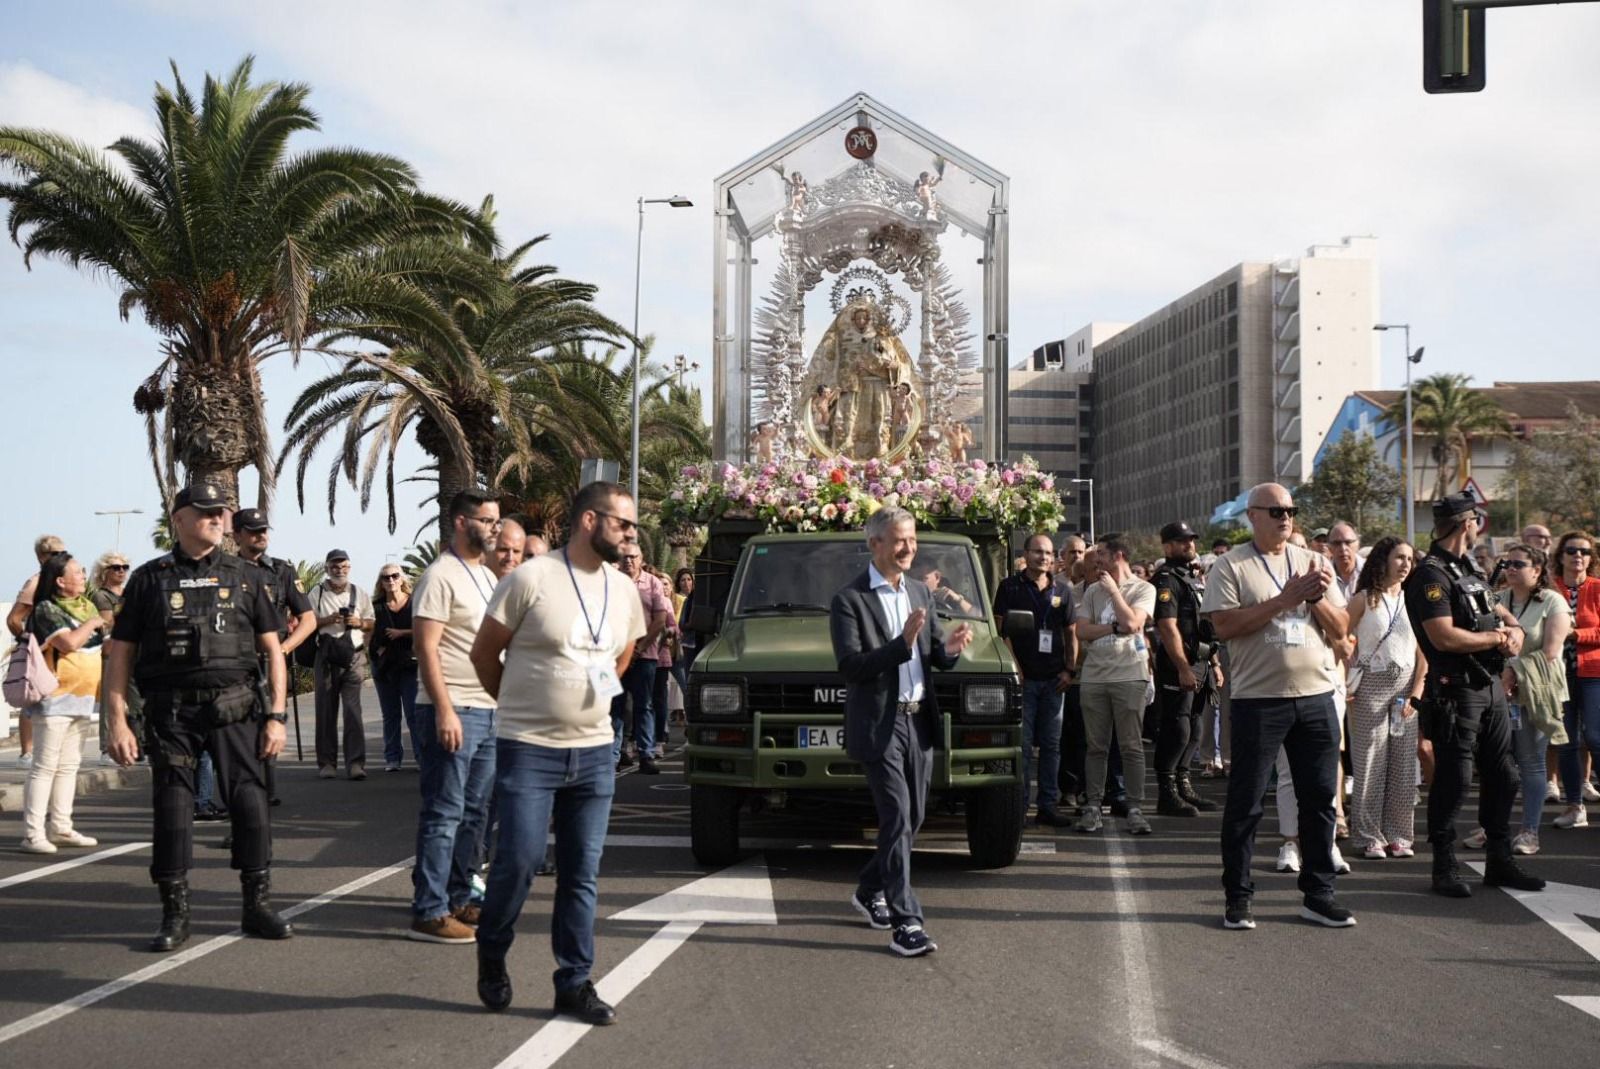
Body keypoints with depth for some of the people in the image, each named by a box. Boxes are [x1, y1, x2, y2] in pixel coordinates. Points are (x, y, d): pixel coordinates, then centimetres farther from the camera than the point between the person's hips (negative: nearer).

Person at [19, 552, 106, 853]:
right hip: (56, 699, -8)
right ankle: (33, 834, -7)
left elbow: (103, 645, 25)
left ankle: (61, 828, 17)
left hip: (83, 698, 8)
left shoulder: (87, 606, 15)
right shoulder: (47, 610, -10)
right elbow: (69, 642, -24)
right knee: (45, 767, -7)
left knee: (69, 767, 11)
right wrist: (93, 624, -9)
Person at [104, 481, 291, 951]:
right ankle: (175, 915, 12)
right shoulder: (150, 578, 6)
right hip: (171, 712, -1)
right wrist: (117, 722, -4)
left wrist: (277, 715, 0)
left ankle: (257, 906, 10)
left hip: (234, 706, 1)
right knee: (172, 809, 1)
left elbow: (272, 649, 8)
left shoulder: (243, 576, 9)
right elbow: (120, 653, 4)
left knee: (250, 802, -3)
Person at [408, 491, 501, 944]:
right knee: (445, 813, -8)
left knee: (474, 812, 12)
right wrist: (444, 710, -22)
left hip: (489, 710, 9)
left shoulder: (487, 576, 17)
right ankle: (429, 912, -5)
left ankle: (458, 898, 21)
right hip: (454, 711, -9)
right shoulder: (440, 576, -10)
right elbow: (426, 648, -16)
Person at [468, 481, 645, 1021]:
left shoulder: (624, 590, 6)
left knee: (582, 874, 7)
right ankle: (492, 956, 21)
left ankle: (574, 983, 15)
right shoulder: (531, 578, -12)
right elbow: (484, 651, -3)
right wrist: (518, 705, 7)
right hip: (529, 750, -5)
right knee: (518, 861, -6)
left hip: (594, 753, 5)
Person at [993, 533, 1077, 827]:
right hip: (1023, 678, -4)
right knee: (1022, 744, -4)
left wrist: (1069, 670, 3)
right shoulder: (1010, 587, 1)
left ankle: (1048, 805, 12)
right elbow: (1001, 629, -3)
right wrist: (1014, 666, -11)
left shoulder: (1061, 592, 11)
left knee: (1051, 744, 7)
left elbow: (1071, 634, 14)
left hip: (1054, 680, 4)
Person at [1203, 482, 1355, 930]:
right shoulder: (1232, 566, -2)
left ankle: (1318, 893, 18)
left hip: (1316, 696, 4)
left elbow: (1340, 631, 9)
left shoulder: (1313, 563, 11)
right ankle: (1238, 897, 11)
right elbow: (1224, 625, -15)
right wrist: (1285, 598, -15)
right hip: (1258, 699, -4)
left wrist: (1317, 597, -10)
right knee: (1245, 803, 1)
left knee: (1320, 798, 8)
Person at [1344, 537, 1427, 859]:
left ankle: (1398, 834, 12)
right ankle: (1369, 837, 4)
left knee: (1404, 762, 3)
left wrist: (1416, 694, -4)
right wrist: (1344, 686, -12)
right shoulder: (1363, 600, 1)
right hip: (1370, 684, -3)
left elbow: (1423, 653, 7)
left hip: (1406, 684, 3)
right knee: (1369, 761, -2)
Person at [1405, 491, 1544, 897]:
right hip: (1457, 692, -9)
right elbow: (1444, 636, -22)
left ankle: (1499, 862, 24)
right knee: (1454, 780, -4)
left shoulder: (1470, 571, 17)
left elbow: (1500, 612, 27)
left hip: (1491, 688, 9)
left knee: (1502, 776, 13)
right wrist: (1498, 638, -10)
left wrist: (1515, 629, 2)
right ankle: (1444, 868, 4)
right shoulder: (1431, 575, -13)